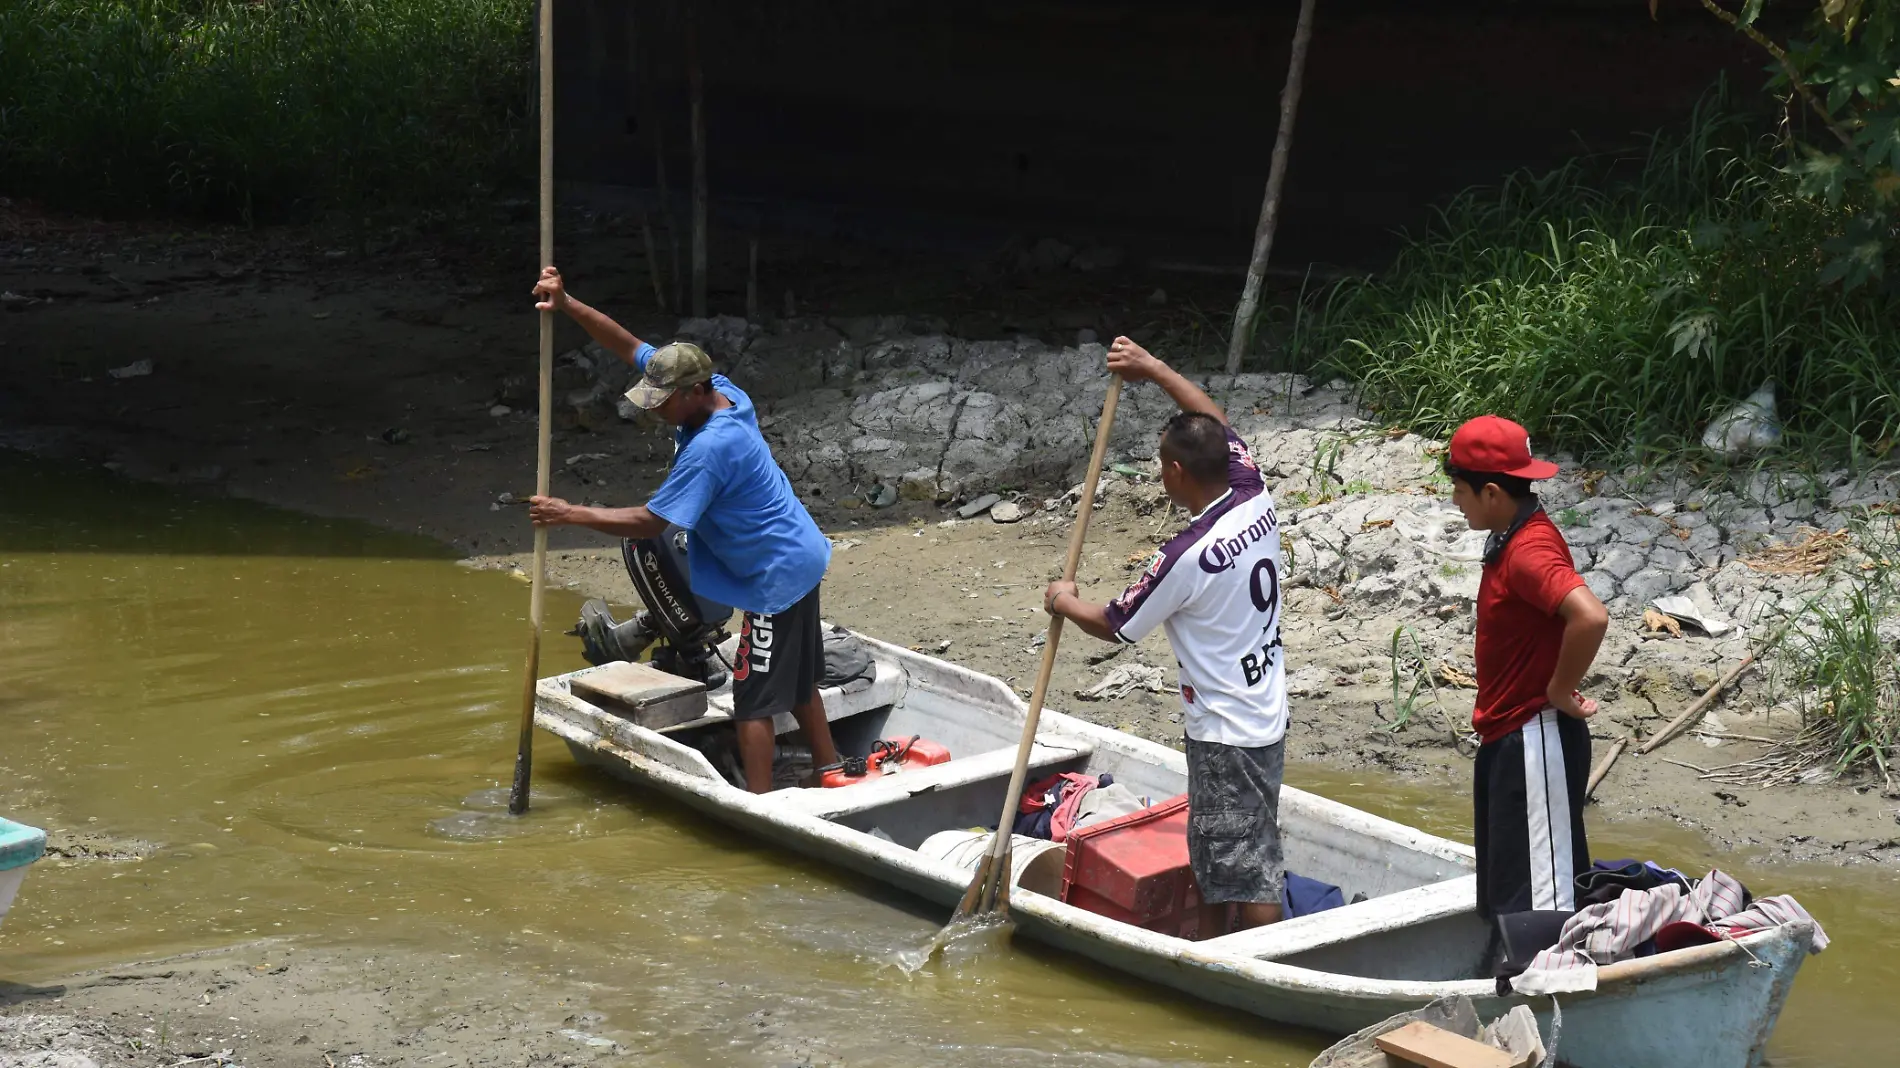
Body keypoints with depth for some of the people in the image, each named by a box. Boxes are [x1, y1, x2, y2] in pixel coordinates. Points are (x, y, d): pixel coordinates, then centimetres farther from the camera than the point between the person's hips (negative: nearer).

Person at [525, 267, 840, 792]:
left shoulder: (710, 448, -29)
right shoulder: (718, 390, -4)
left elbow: (650, 522, -27)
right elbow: (631, 347, 1)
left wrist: (571, 515, -21)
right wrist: (567, 306, -8)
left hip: (778, 575, -10)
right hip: (799, 558, 10)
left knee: (754, 698, -5)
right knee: (797, 684, 22)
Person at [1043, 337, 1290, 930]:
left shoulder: (1187, 556, -24)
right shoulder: (1256, 500, -4)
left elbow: (1114, 624, -8)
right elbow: (1216, 421, 15)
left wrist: (1064, 602, 11)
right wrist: (1153, 368, 19)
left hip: (1226, 735, -9)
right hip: (1268, 715, 9)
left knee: (1246, 869, -1)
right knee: (1246, 856, 19)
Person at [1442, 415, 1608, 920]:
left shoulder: (1528, 551, -20)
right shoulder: (1509, 541, 12)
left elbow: (1590, 617, -36)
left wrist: (1561, 691, -22)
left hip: (1536, 741, -11)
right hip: (1507, 740, 11)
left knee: (1536, 903, -8)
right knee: (1502, 897, 16)